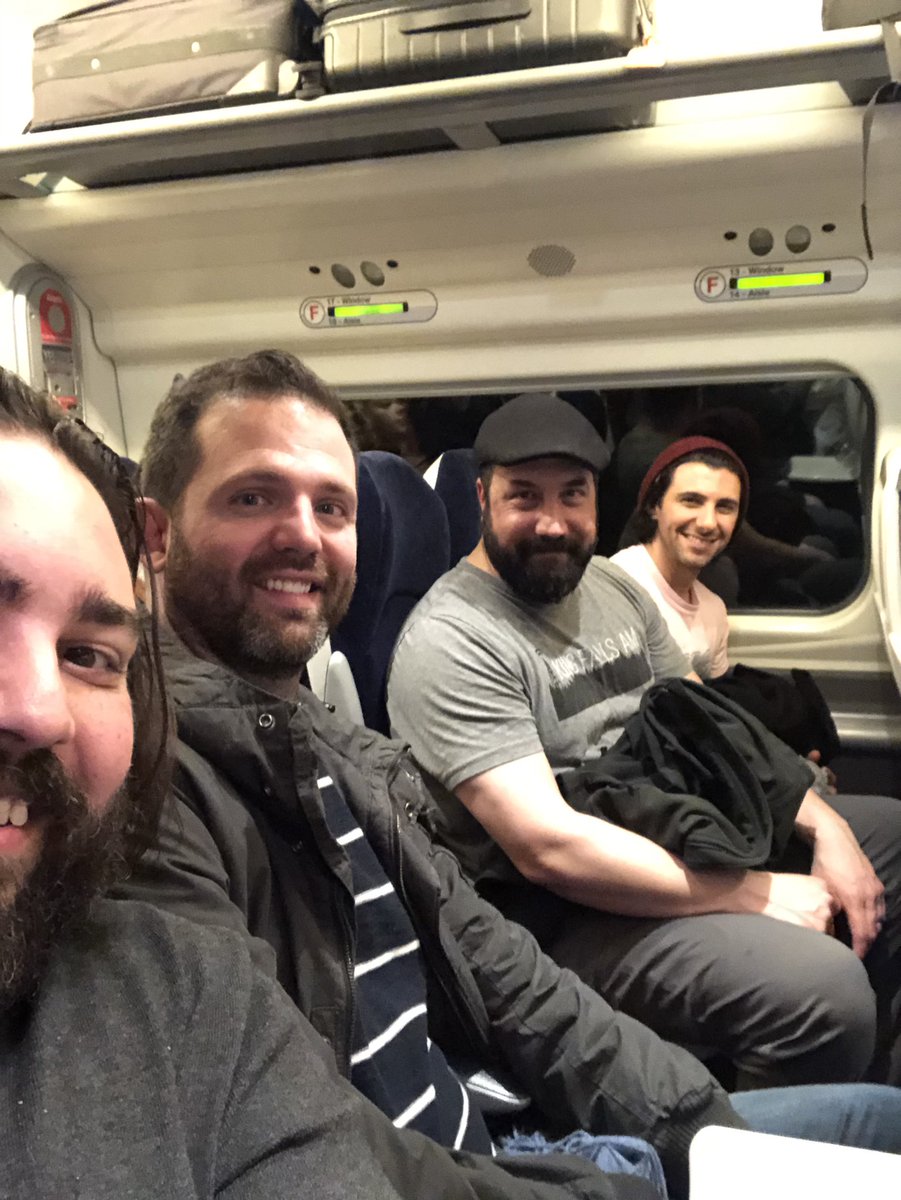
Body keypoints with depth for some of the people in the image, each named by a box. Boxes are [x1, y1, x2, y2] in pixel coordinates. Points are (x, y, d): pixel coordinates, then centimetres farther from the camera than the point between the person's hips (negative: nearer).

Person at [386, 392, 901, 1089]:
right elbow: (547, 847, -26)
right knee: (825, 991, -28)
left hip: (681, 843, 9)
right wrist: (758, 896, -22)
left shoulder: (613, 585, 9)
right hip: (557, 910, -9)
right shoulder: (449, 642, -19)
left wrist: (825, 828, -3)